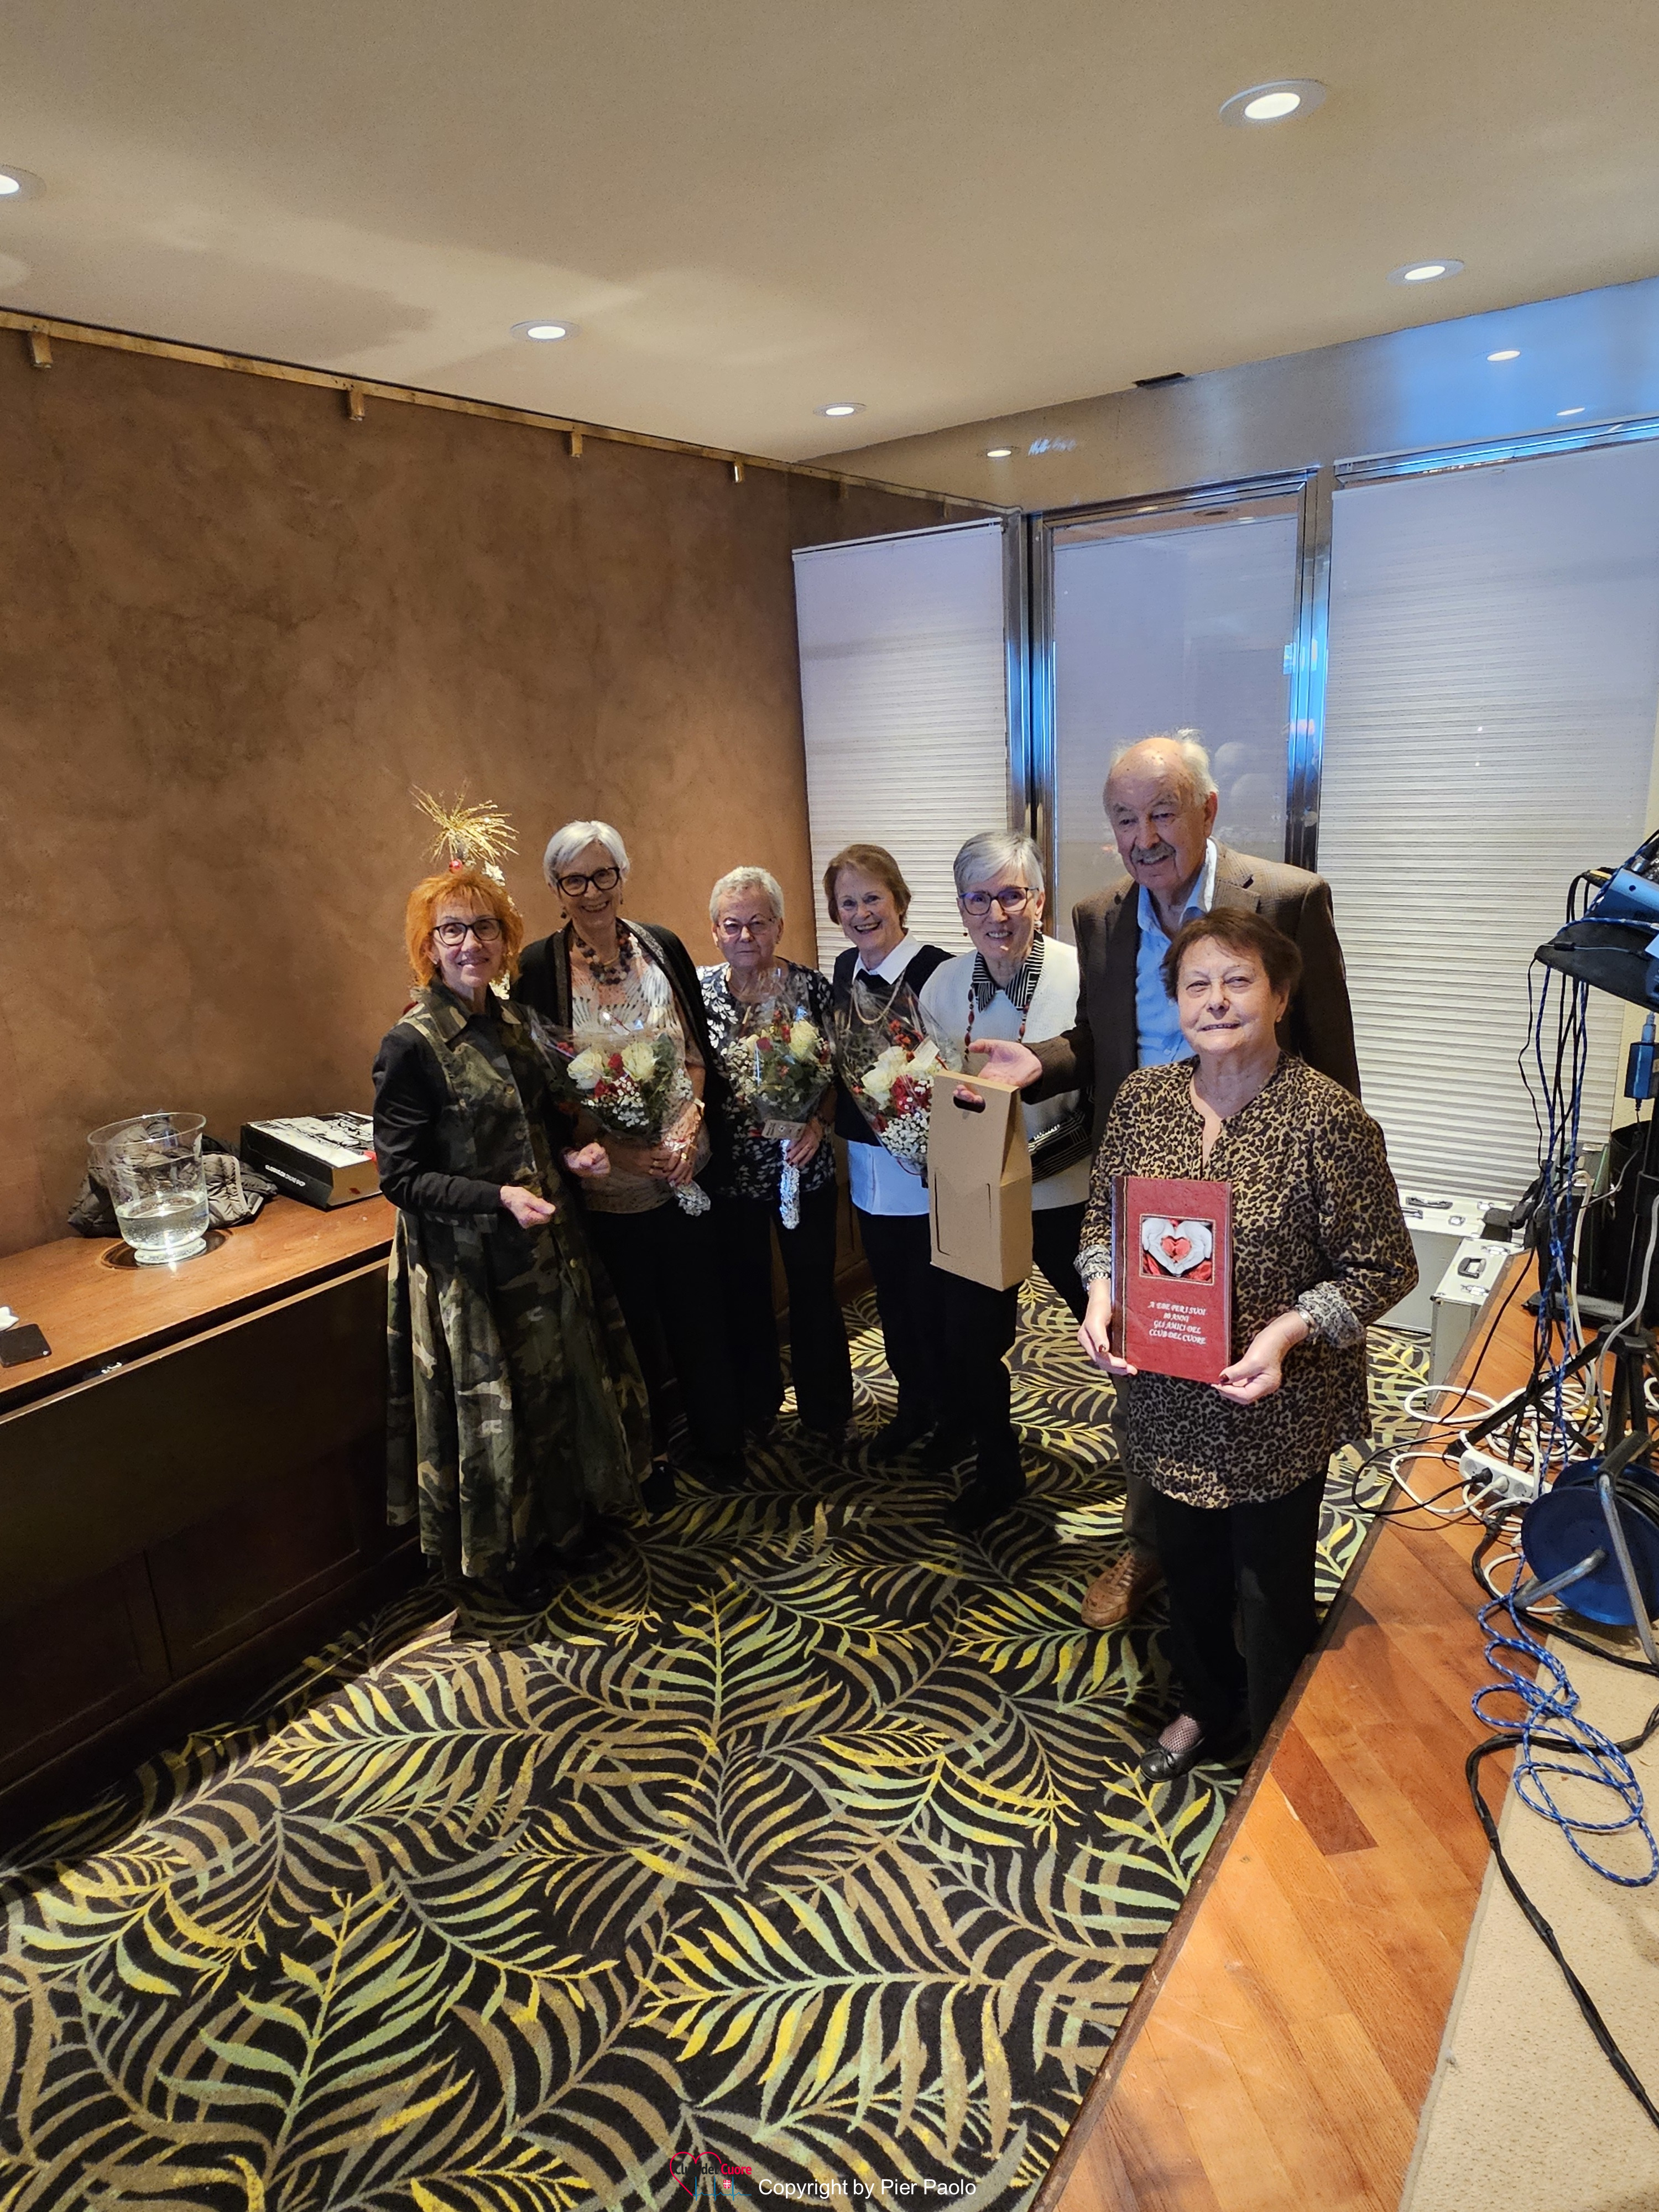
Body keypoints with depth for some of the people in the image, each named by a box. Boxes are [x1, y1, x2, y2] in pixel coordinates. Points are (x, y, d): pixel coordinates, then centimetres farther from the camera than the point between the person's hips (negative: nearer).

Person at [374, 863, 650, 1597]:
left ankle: (569, 1520, 41)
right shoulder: (411, 1045, -17)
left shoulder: (515, 1023, 3)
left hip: (545, 1239, 7)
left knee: (565, 1379, 18)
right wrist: (499, 1198, -27)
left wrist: (573, 1152, -3)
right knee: (493, 1399, 9)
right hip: (469, 1260, -6)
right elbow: (400, 1175, -16)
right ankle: (506, 1553, 33)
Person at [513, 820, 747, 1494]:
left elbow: (699, 1051, 4)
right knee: (633, 1319, 11)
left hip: (683, 1168, 3)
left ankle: (717, 1444, 32)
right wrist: (620, 1148, -16)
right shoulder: (539, 967, -7)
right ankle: (650, 1452, 32)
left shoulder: (662, 947, 2)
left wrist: (688, 1127, -11)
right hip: (606, 1182, -2)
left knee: (698, 1310, 12)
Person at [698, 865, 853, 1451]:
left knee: (815, 1292, 9)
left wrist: (819, 1120, -19)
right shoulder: (697, 989, -1)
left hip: (802, 1166, -1)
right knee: (743, 1292, 16)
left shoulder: (811, 985, -6)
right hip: (729, 1174, 2)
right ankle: (755, 1407, 39)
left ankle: (825, 1414, 31)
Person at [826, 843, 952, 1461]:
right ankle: (913, 1406, 40)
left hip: (926, 1166, -6)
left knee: (934, 1300, 8)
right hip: (867, 1162, 7)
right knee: (892, 1295, 20)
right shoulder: (846, 968, 6)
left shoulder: (936, 969, -16)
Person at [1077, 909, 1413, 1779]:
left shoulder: (1328, 1117, -19)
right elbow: (1103, 1215, 7)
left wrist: (1287, 1332, -26)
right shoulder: (1142, 1095, -4)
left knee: (1271, 1586, 15)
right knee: (1186, 1564, 24)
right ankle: (1206, 1705, 52)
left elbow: (1381, 1266, -14)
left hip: (1277, 1407, -4)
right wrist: (1101, 1295, -10)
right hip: (1165, 1397, 5)